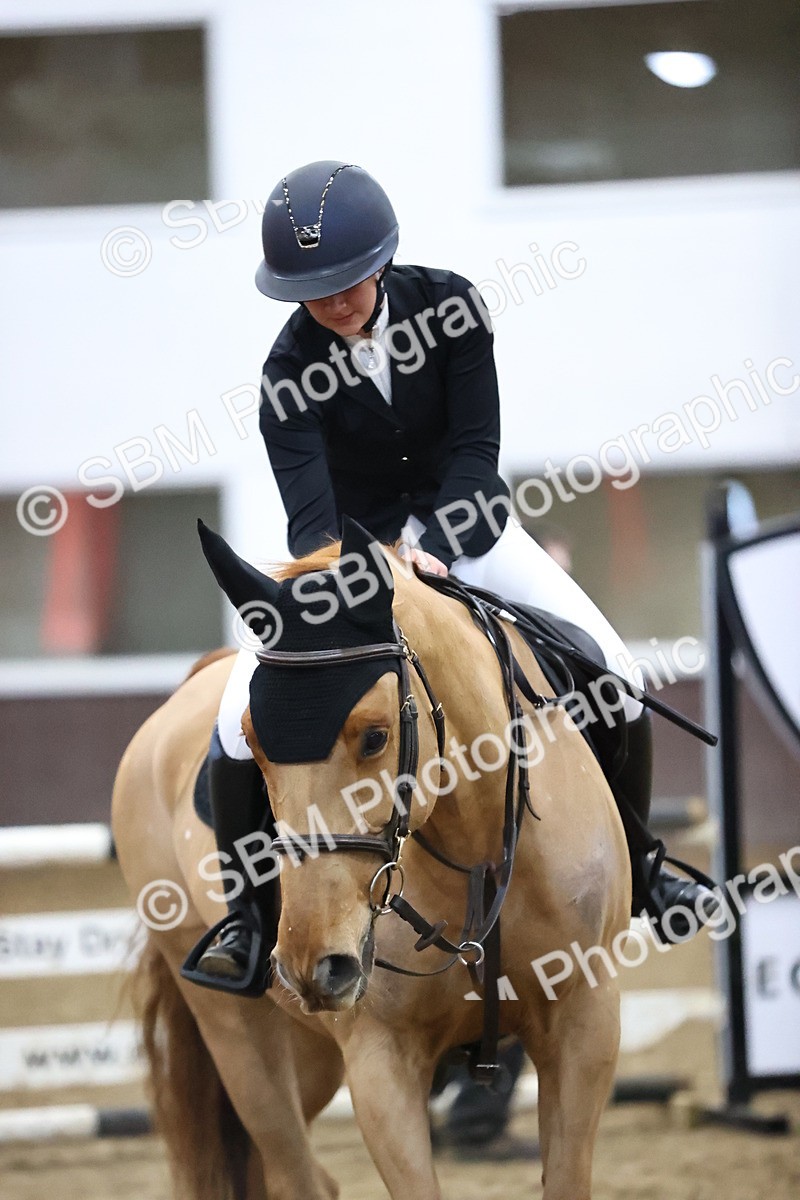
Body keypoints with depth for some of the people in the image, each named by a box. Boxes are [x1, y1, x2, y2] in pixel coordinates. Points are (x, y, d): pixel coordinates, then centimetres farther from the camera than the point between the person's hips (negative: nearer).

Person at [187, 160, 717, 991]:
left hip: (462, 525, 2)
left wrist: (429, 549, -33)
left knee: (612, 671, -7)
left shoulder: (446, 304, -17)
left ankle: (635, 868, 17)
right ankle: (246, 908, -2)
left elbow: (474, 447, -18)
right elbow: (309, 515, -28)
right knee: (245, 712, -21)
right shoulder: (292, 372, -21)